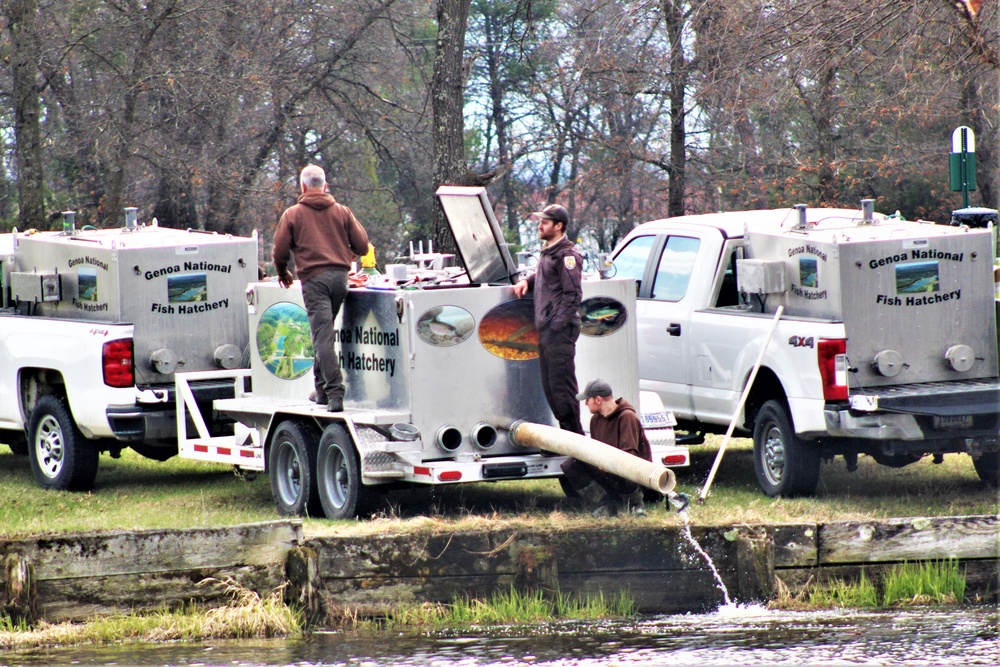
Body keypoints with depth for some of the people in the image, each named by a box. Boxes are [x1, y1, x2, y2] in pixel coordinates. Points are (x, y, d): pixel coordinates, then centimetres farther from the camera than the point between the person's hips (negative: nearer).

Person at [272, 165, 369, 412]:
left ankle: (335, 393, -21)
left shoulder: (293, 215, 6)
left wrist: (283, 274, 24)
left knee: (323, 337, -10)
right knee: (325, 334, 19)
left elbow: (280, 251, 4)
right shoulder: (342, 212, 13)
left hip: (314, 278, -4)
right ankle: (322, 389, 23)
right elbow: (362, 245, 10)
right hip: (340, 276, 4)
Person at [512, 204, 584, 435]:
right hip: (546, 329, 10)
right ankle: (567, 431, 18)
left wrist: (559, 324, -19)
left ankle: (574, 433, -5)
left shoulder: (566, 255, -12)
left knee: (561, 384, -9)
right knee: (549, 385, 12)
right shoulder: (548, 253, 17)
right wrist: (527, 281, 12)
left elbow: (573, 294, -16)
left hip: (560, 330, -10)